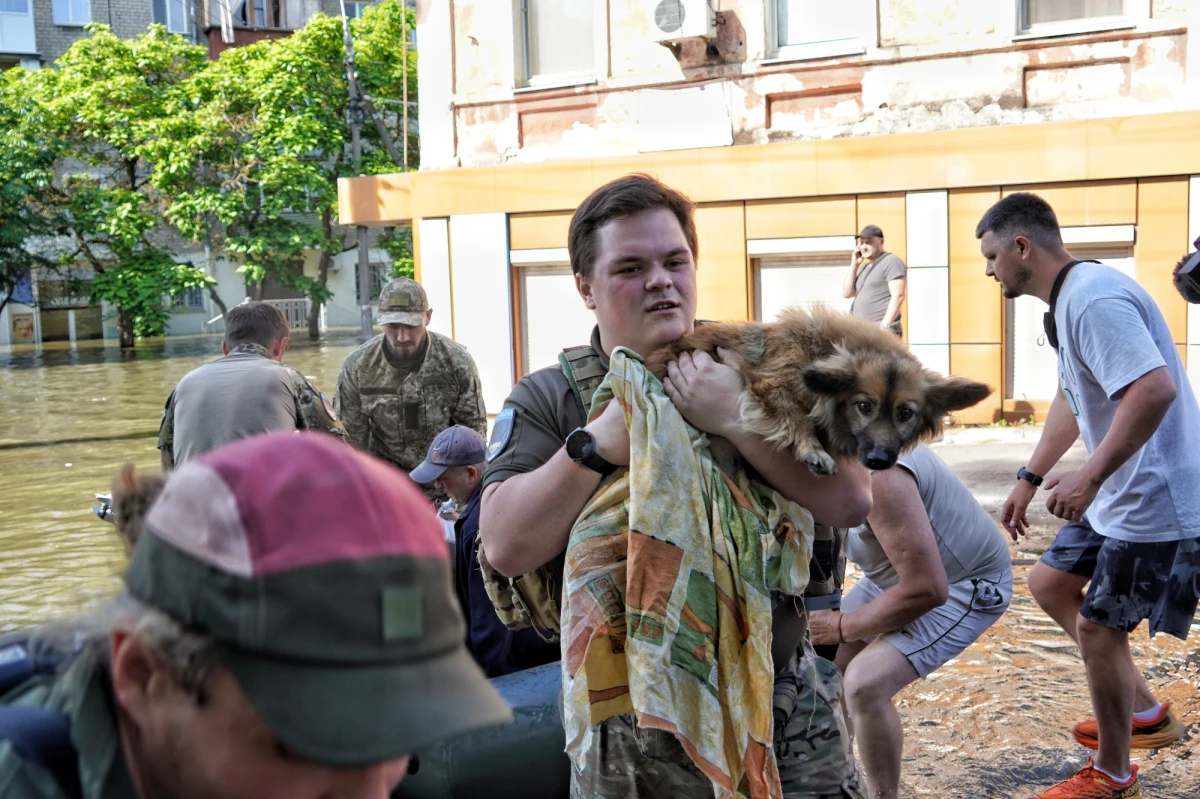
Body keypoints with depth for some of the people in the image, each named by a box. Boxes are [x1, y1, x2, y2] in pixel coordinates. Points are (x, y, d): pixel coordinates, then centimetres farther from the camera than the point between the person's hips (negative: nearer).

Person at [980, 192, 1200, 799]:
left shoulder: (1094, 298, -23)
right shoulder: (1065, 304, 12)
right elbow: (1071, 401, 24)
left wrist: (1089, 477, -33)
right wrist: (1029, 479, 24)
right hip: (1118, 495, 11)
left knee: (1098, 627, 0)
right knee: (1049, 583, 19)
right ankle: (1144, 714, 29)